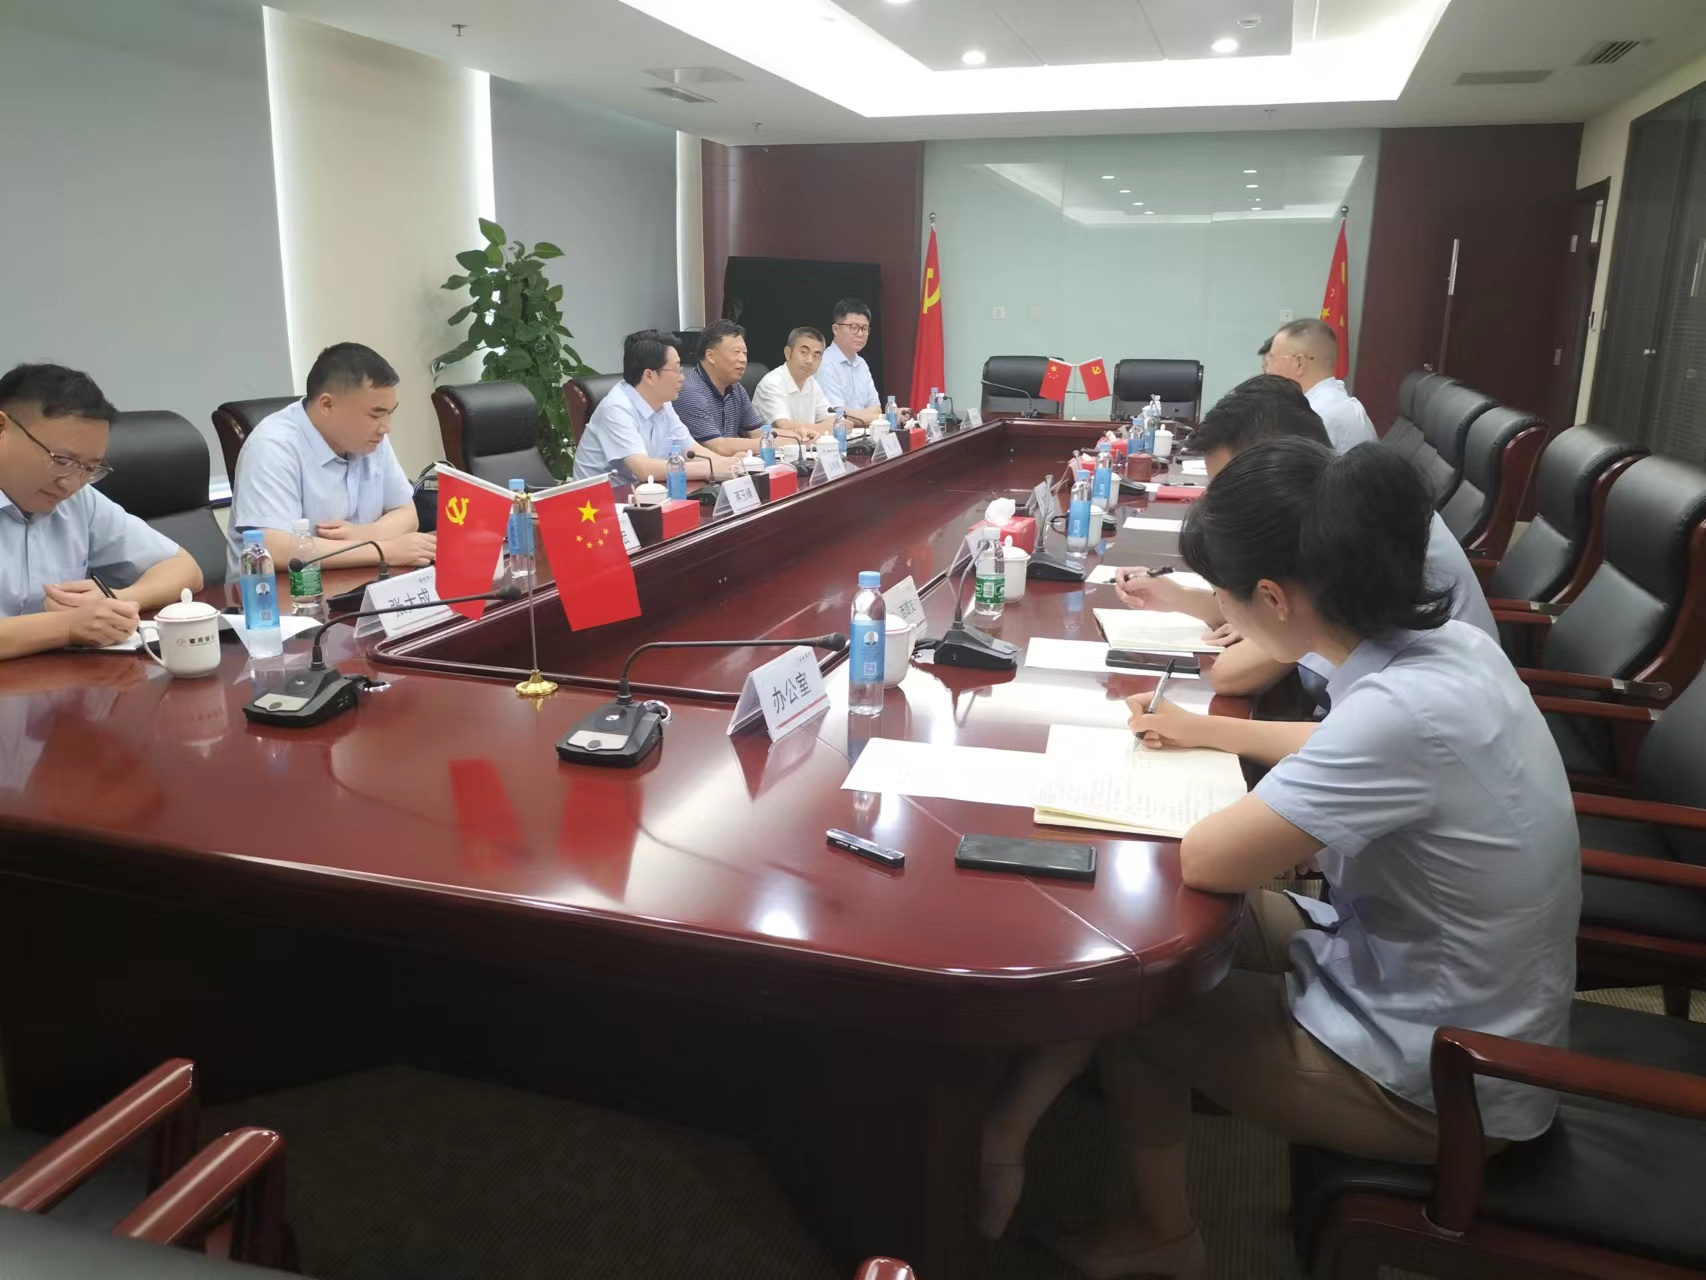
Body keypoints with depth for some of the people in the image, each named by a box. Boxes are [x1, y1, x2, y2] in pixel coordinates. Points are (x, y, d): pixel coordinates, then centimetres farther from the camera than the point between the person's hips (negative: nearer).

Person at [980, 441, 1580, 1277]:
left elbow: (1203, 861, -32)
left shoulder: (1402, 709, -34)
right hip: (1424, 975, 8)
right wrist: (1214, 732, 10)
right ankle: (1011, 1132, 17)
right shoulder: (1442, 642, -6)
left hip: (1434, 1083, -8)